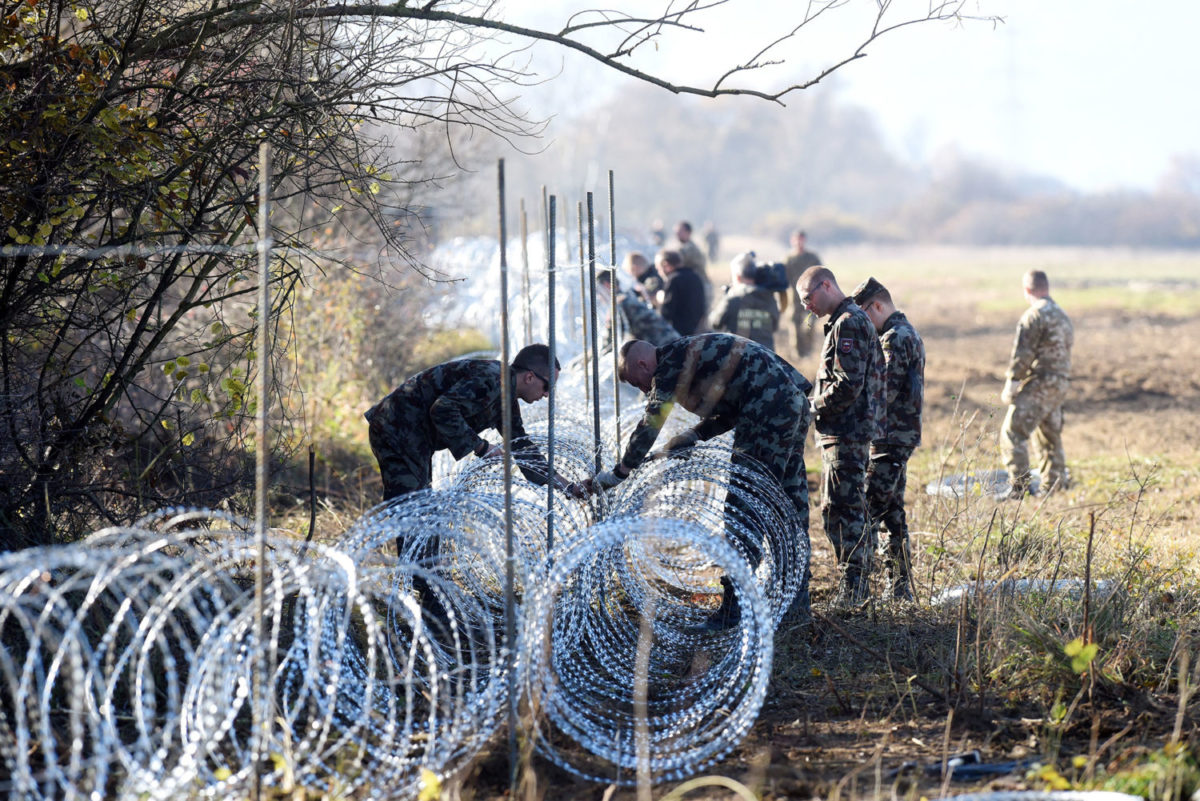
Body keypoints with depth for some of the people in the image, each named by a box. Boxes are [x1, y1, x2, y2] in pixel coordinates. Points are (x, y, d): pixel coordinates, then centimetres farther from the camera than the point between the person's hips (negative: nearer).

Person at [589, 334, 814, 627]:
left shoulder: (673, 360, -5)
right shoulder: (691, 354, 24)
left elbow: (650, 424, -8)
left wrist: (618, 473, -2)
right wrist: (694, 435, 12)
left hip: (771, 407, -10)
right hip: (796, 403, 10)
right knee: (791, 502, 16)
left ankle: (735, 608, -8)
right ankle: (796, 602, 23)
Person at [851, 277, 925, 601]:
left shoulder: (895, 338, -14)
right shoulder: (908, 333, 18)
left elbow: (885, 392, -21)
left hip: (889, 438, -10)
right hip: (904, 434, 10)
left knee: (866, 512, -11)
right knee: (893, 512, 12)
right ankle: (901, 588, 15)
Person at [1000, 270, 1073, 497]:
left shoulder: (1035, 315, -12)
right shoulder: (1062, 315, 17)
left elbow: (1023, 354, -16)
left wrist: (1011, 384, -12)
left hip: (1039, 384, -9)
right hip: (1061, 382, 9)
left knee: (1013, 432, -10)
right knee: (1050, 434, 19)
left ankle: (1018, 486, -17)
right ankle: (1055, 483, 24)